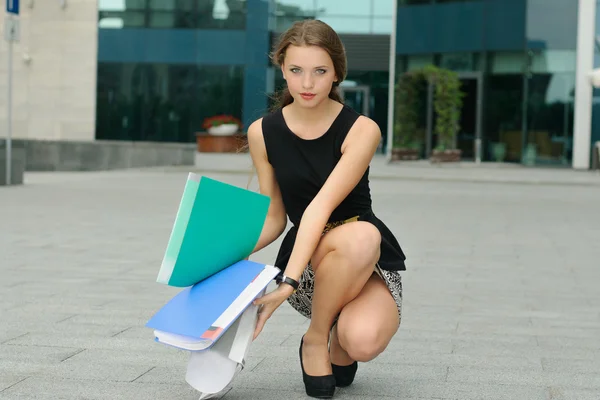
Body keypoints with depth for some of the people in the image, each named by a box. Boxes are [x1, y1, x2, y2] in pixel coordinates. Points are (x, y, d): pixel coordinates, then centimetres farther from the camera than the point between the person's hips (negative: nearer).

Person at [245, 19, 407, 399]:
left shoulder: (361, 130, -14)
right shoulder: (263, 133, -2)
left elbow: (322, 206, -27)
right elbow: (274, 218, 4)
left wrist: (286, 285, -37)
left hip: (369, 265, -2)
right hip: (306, 259, 2)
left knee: (364, 341, -37)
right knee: (355, 235, -36)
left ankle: (340, 348, 1)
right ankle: (317, 340, -12)